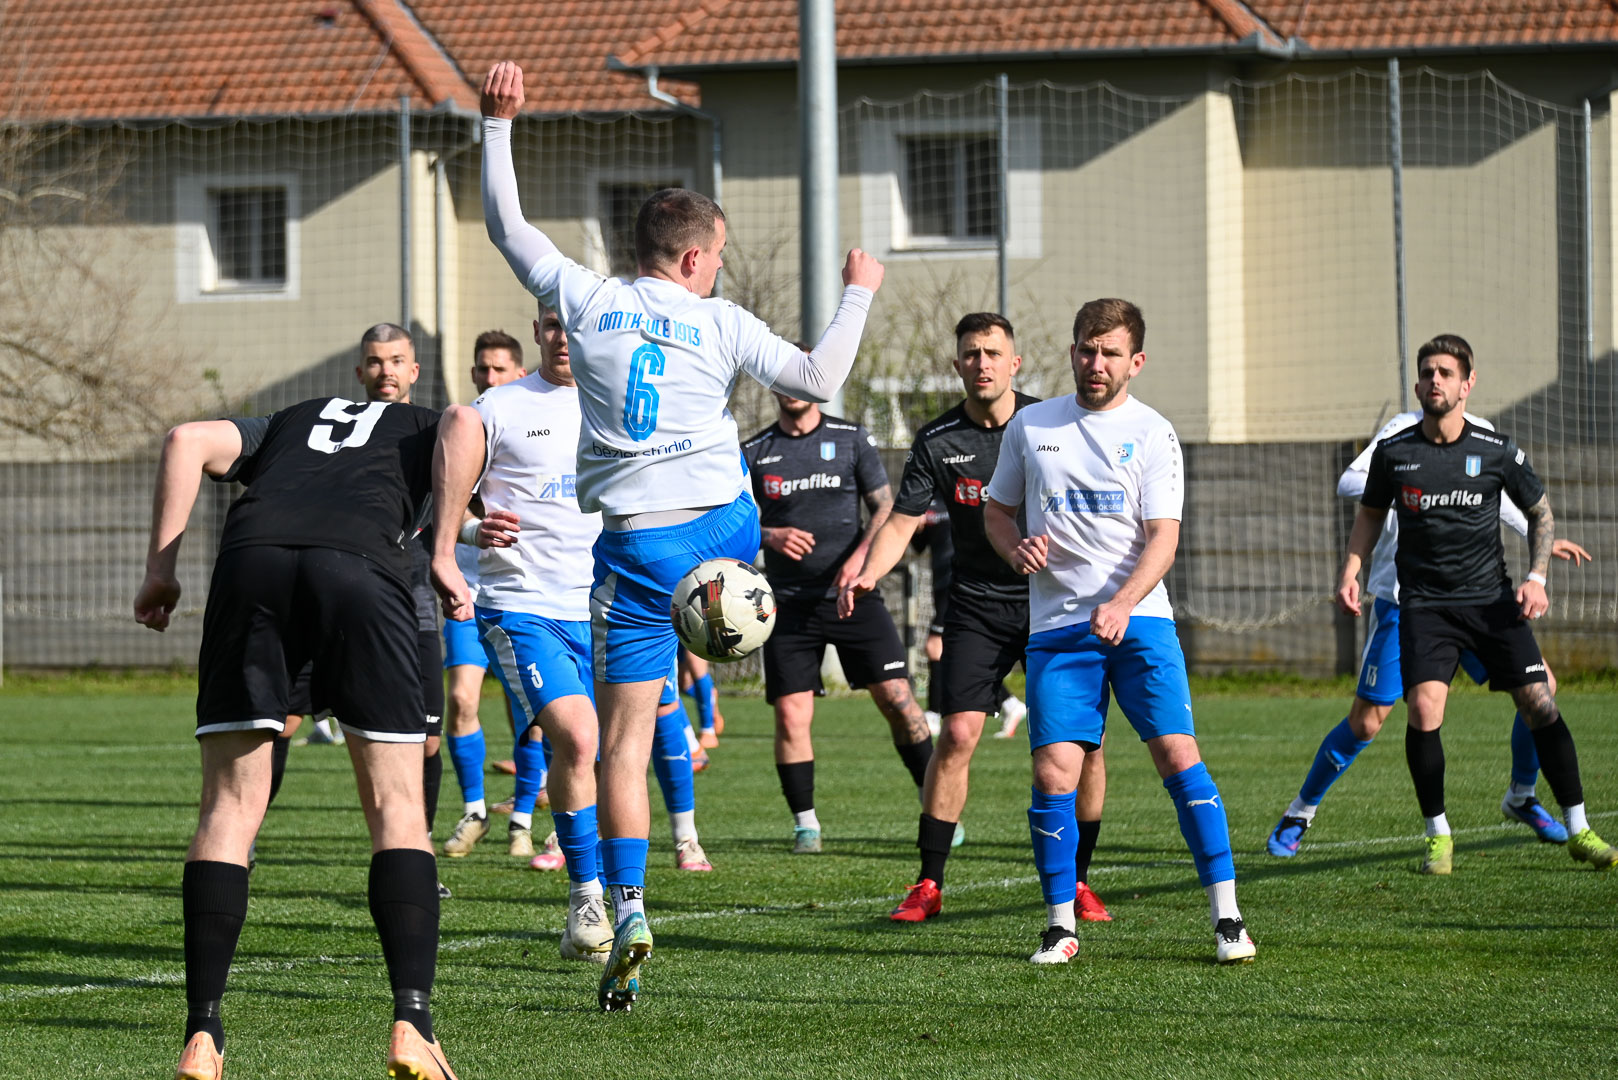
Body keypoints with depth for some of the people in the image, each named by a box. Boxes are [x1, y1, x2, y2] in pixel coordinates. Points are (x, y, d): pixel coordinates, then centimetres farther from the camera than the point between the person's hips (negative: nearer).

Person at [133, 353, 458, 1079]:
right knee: (396, 806, 6)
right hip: (363, 566, -2)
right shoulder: (419, 429, 33)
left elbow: (188, 441, 21)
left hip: (252, 557, 2)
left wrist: (161, 570, 18)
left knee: (230, 805, 7)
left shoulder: (286, 425, 39)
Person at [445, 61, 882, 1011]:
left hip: (634, 546, 0)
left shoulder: (587, 301, 3)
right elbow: (819, 382, -2)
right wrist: (859, 295, 11)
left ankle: (630, 916, -10)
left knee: (624, 742, -1)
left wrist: (499, 124, 19)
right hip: (726, 529, 0)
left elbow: (506, 226, 14)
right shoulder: (721, 323, 0)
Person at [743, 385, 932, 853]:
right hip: (790, 602, 1)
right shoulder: (754, 453, 7)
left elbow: (886, 508, 3)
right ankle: (804, 823, 5)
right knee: (790, 714, -6)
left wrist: (859, 558, -13)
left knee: (896, 698, -8)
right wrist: (769, 535, -12)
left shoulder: (852, 439, 5)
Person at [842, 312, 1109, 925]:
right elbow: (902, 521, -1)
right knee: (956, 735, -10)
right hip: (977, 604, 0)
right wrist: (869, 573, -20)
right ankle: (929, 885, -2)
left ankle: (1076, 880, 8)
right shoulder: (938, 442, 0)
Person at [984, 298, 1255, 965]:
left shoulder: (1152, 433, 2)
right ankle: (1060, 927, 6)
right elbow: (996, 509, 21)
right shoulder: (1030, 426, 11)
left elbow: (1163, 536, -6)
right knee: (1053, 773, -7)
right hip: (1055, 627, 2)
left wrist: (1121, 603, -22)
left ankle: (1226, 917, -8)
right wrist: (1016, 549, -2)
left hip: (1139, 620, -2)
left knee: (1178, 754, -12)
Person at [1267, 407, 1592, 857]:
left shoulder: (1483, 435, 8)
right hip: (1403, 600, -5)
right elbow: (1348, 483, -19)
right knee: (1366, 722, -5)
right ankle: (1298, 814, 15)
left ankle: (1521, 798, 17)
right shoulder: (1404, 431, -8)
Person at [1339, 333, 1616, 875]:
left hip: (1491, 599, 0)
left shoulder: (1497, 452, -2)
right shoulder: (1393, 453, -1)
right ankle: (1438, 835, -2)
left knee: (1539, 703, -7)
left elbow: (1541, 512, 11)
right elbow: (1370, 515, 15)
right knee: (1423, 706, -19)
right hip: (1423, 602, 0)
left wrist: (1536, 577, -1)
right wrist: (1350, 572, 1)